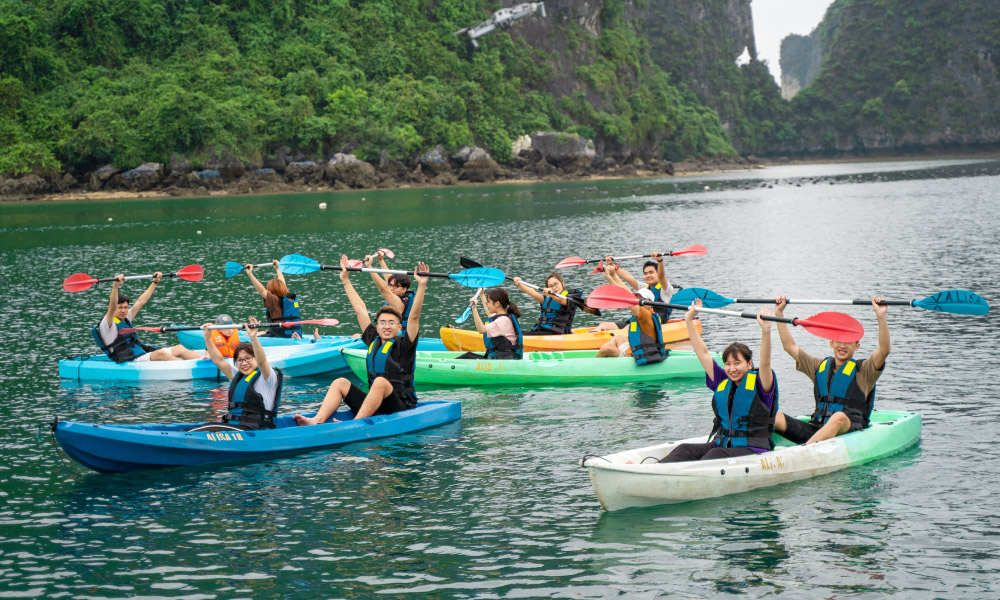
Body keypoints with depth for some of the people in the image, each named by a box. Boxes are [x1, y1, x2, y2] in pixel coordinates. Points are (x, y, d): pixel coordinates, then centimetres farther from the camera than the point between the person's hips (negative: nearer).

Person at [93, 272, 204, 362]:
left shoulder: (125, 320, 22)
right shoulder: (107, 324, -4)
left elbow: (140, 302, 26)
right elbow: (112, 307, -23)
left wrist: (155, 282, 28)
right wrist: (115, 286, -37)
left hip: (143, 354, 10)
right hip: (130, 362, -10)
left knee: (179, 348, -2)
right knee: (160, 353, -34)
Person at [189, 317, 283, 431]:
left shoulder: (266, 377, -1)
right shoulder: (237, 377, 22)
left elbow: (261, 361, -20)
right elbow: (218, 360, 16)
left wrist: (253, 337, -34)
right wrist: (207, 338, 7)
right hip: (232, 428, 7)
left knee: (212, 428, -29)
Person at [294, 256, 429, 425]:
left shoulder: (403, 346, 0)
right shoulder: (374, 341, 15)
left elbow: (414, 316, -12)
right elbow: (360, 310, 20)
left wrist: (421, 285, -22)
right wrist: (346, 281, 25)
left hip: (402, 408, -6)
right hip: (374, 407, 6)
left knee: (381, 382, -33)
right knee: (340, 383, -7)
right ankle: (317, 421, -30)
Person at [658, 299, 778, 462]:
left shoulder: (759, 384, -1)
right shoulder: (722, 382, 15)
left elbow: (765, 363, -20)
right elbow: (703, 353, 18)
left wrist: (766, 331, -34)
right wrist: (689, 320, 16)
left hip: (753, 450, -5)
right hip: (721, 446, 5)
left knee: (716, 455, -33)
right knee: (685, 450, -19)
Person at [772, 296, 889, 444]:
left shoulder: (863, 370, 8)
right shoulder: (821, 366, 22)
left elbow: (884, 350, -9)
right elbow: (789, 346, 25)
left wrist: (881, 317, -20)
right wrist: (779, 313, 20)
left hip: (849, 430, -5)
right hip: (816, 429, 5)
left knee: (839, 417, -41)